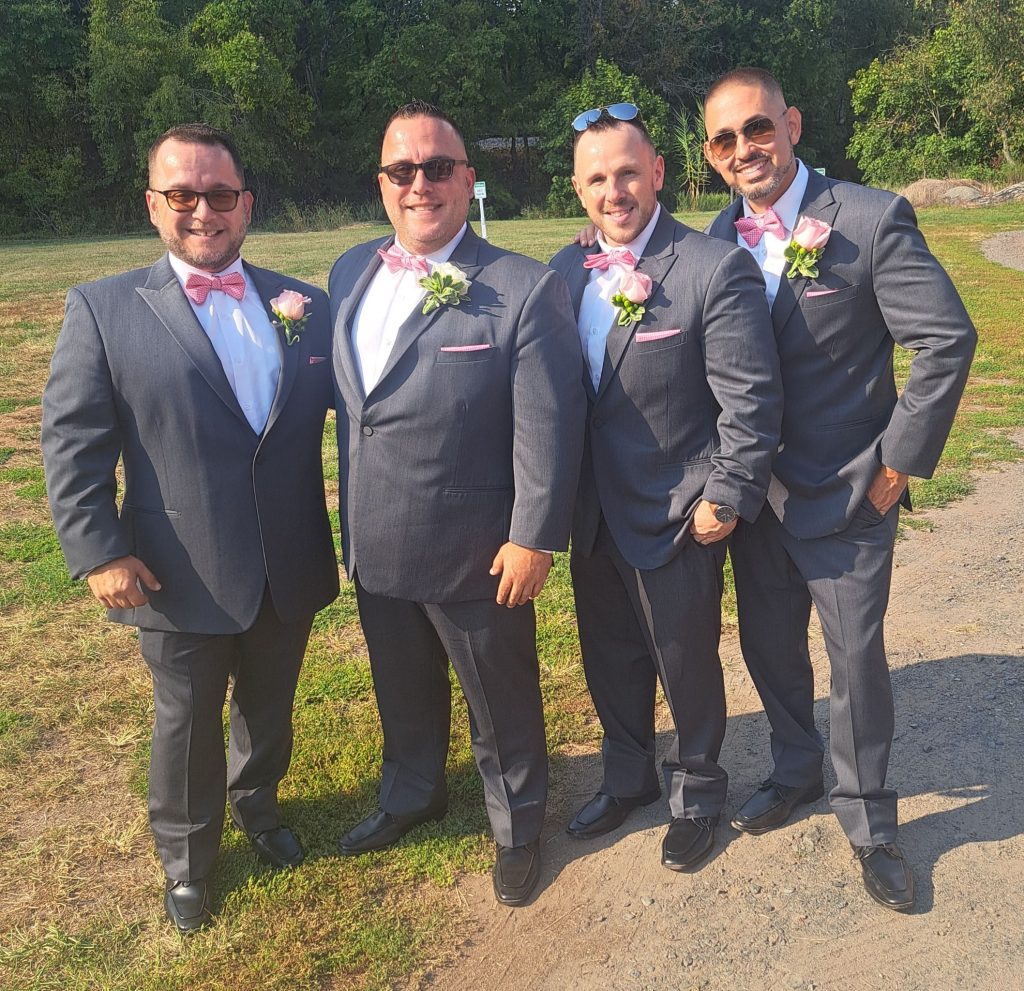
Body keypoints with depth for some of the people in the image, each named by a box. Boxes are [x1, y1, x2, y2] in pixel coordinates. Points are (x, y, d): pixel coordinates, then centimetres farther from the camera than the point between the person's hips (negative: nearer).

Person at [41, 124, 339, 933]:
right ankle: (185, 857, 42)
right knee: (187, 724, 17)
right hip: (182, 581, -2)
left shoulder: (306, 305, 2)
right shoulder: (104, 309, -5)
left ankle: (257, 802, 51)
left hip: (290, 572, 3)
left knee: (270, 707, 22)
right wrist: (98, 552, -13)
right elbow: (74, 443, -7)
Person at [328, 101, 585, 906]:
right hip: (375, 549, 6)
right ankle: (413, 795, 53)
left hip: (476, 556, -5)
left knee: (502, 702, 16)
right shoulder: (351, 274, 4)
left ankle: (517, 826, 41)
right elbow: (345, 392, 9)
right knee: (403, 690, 26)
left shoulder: (526, 290, -15)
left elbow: (548, 426, -16)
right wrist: (350, 523, 9)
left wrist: (534, 539, -16)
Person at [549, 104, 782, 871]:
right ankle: (629, 778, 45)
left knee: (686, 662, 12)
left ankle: (697, 792, 38)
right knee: (611, 660, 21)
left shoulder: (715, 269, -15)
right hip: (595, 514, 6)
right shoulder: (566, 270, 4)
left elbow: (751, 398, -15)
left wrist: (728, 498, -16)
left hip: (678, 517, -5)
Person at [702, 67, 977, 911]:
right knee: (769, 647, 17)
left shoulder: (872, 219, -12)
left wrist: (902, 461, -13)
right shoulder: (718, 240, 2)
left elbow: (948, 340, -14)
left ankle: (869, 821, 28)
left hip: (848, 493, -4)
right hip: (754, 491, 5)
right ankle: (797, 773, 42)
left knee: (858, 659, 6)